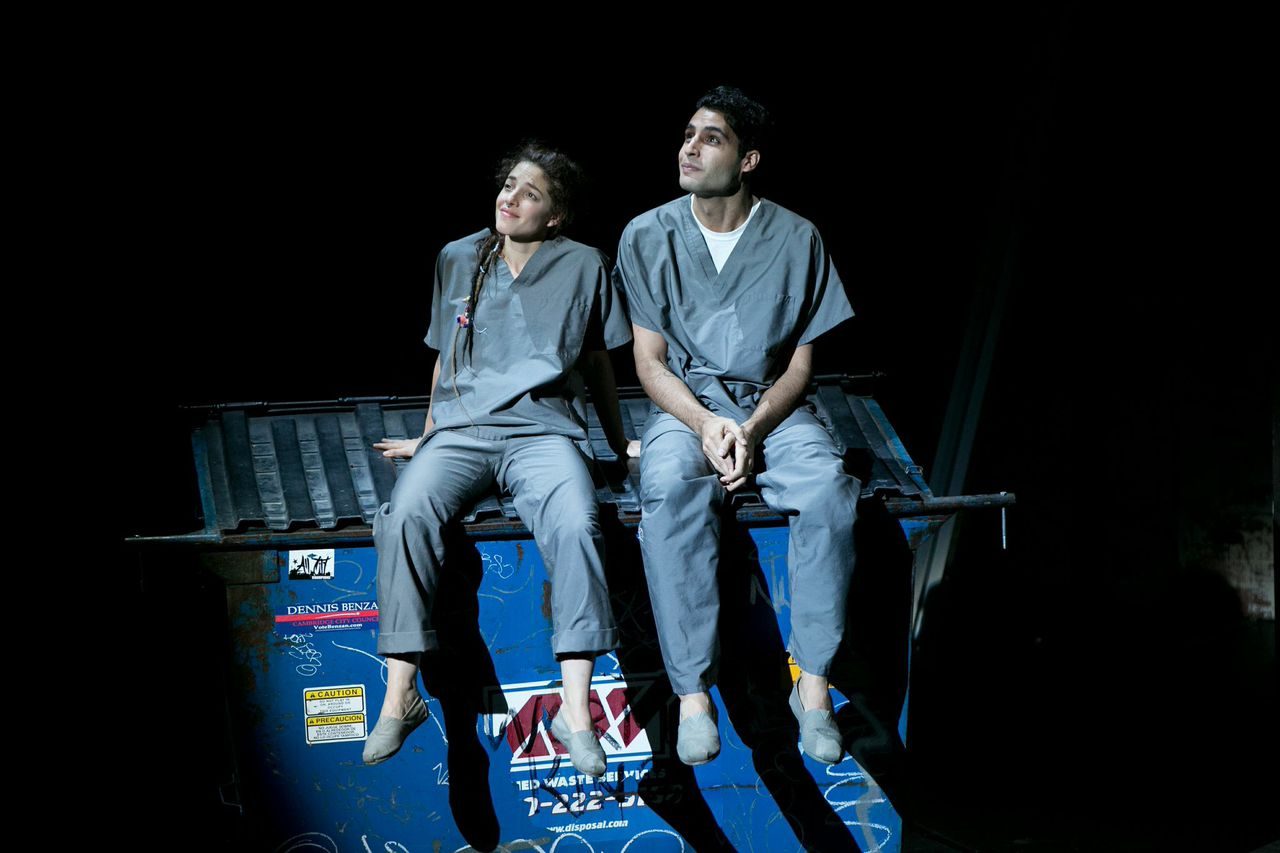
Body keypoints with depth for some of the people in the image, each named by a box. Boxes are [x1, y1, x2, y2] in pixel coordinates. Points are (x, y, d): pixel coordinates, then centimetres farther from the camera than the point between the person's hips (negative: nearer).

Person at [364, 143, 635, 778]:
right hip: (459, 429, 2)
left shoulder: (582, 266, 11)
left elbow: (597, 361, 20)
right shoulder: (457, 260, 17)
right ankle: (400, 696, -25)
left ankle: (575, 710, -32)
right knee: (407, 516, -31)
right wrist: (427, 437, 28)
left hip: (542, 428, -2)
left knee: (575, 523, -34)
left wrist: (620, 444, 25)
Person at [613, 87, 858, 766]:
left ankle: (812, 682, -21)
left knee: (828, 487, -32)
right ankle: (693, 693, -30)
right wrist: (706, 425, -18)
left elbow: (800, 365, 2)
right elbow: (650, 363, 0)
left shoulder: (795, 239, 0)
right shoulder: (648, 237, 0)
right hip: (684, 407, 0)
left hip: (771, 405, 1)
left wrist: (752, 430, -16)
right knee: (671, 491, -35)